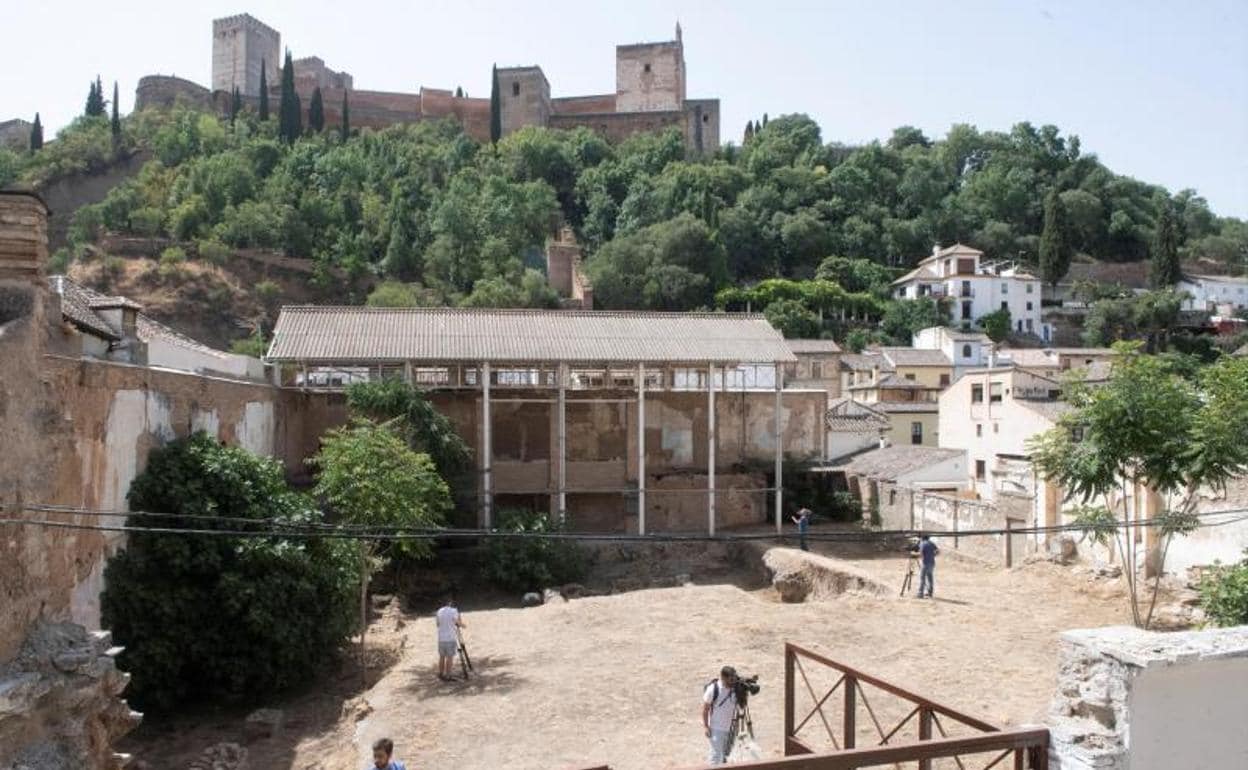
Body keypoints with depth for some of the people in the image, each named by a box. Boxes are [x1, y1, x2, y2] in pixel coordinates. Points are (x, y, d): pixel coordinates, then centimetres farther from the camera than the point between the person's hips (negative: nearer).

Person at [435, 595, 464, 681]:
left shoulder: (439, 611, 5)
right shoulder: (453, 611, -11)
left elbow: (438, 624, 14)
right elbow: (460, 624, -8)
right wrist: (460, 617, 11)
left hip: (441, 638, 5)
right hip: (451, 638, -5)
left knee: (441, 657, 13)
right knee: (450, 657, 1)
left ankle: (441, 674, 18)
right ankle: (447, 675, 1)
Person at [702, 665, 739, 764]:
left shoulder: (735, 688, -7)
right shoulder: (713, 689, -19)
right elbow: (705, 708, -12)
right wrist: (706, 726, -12)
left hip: (730, 727, 5)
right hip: (716, 728, -5)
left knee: (726, 753, 16)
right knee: (716, 754, -6)